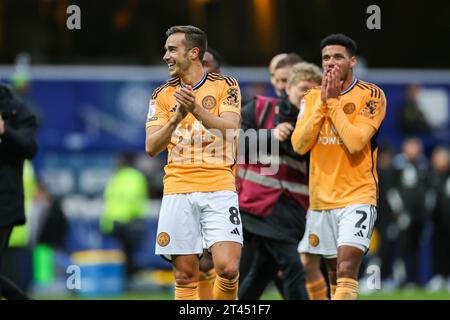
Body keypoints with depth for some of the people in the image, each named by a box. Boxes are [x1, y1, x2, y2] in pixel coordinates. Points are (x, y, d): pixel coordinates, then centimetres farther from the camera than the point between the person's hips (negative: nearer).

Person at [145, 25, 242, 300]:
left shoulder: (225, 85, 5)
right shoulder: (163, 95, 11)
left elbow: (230, 129, -10)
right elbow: (151, 147, 1)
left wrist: (196, 109, -25)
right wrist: (177, 117, -15)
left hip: (219, 188, -2)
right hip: (178, 191, 2)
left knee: (228, 268, -14)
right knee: (185, 275, 0)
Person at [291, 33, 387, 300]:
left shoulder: (371, 95, -7)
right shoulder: (312, 97, 9)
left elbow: (355, 142, -21)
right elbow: (299, 145, -3)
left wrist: (333, 102, -14)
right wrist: (322, 103, -10)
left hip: (357, 196, -6)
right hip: (322, 198, 6)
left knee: (346, 271, -19)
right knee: (334, 273, 14)